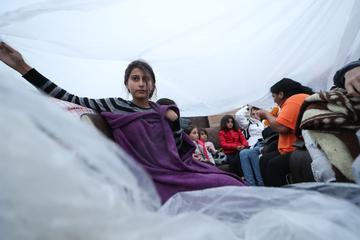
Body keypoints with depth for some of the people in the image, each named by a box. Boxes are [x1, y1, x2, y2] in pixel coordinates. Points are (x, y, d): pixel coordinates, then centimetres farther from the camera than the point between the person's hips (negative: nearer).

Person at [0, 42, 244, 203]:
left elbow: (179, 150, 12)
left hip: (176, 169, 4)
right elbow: (70, 101, 0)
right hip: (153, 177, -4)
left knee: (230, 185, -10)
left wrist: (174, 122, -3)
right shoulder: (115, 106, 3)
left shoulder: (164, 111, 12)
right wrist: (23, 67, -2)